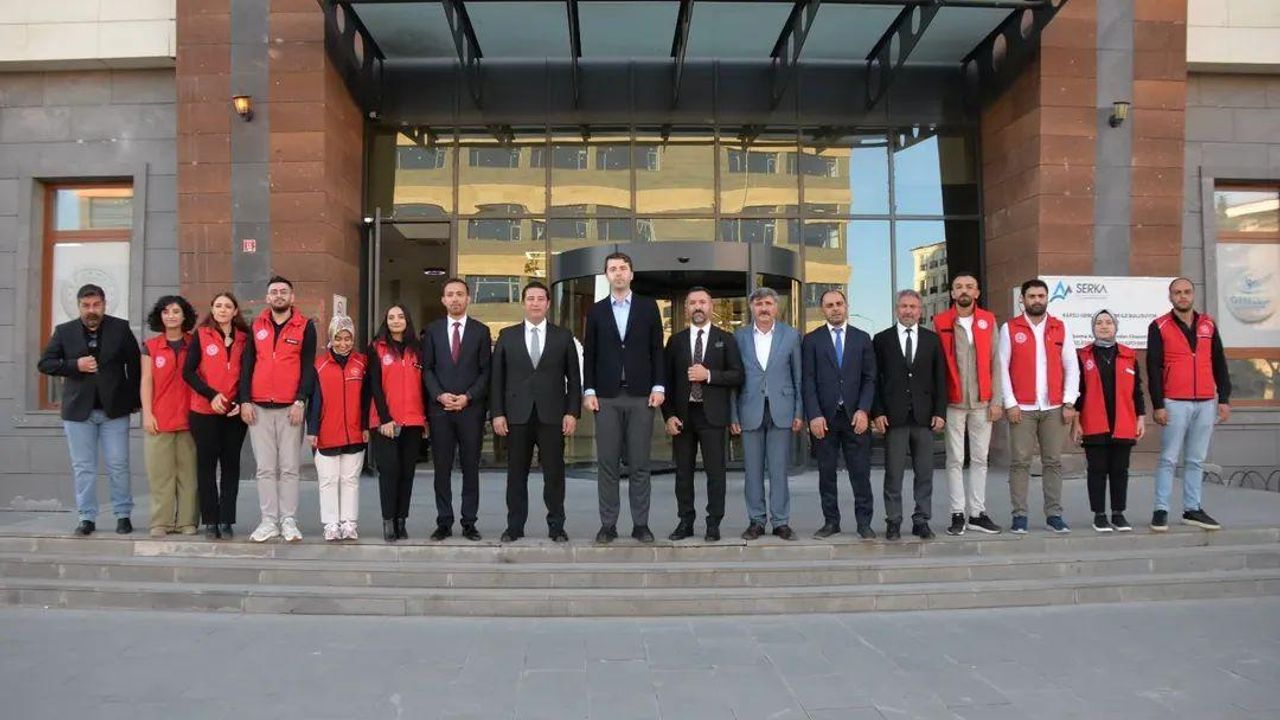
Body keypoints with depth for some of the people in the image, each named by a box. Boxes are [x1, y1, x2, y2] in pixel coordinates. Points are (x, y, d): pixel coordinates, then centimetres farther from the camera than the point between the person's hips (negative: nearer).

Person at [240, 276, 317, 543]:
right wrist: (245, 401, 1)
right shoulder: (257, 325, 12)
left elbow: (308, 367, -1)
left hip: (291, 408, -2)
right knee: (265, 468, 4)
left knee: (289, 468, 1)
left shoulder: (305, 326, 4)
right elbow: (247, 364, 10)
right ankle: (269, 521, 10)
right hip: (259, 408, 3)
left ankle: (288, 521, 7)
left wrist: (300, 401, -10)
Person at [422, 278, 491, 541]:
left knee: (470, 468, 4)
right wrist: (440, 395, -9)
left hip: (471, 408, -1)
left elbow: (486, 371, 2)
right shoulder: (432, 330, 9)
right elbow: (427, 369, 6)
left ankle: (469, 523, 10)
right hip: (440, 409, 1)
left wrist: (468, 397, -10)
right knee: (442, 468, 4)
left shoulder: (481, 331, 6)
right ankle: (444, 522, 10)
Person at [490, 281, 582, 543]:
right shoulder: (507, 335, 8)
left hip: (552, 415, 0)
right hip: (517, 415, 1)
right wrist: (497, 413, -2)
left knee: (554, 473, 2)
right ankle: (515, 526, 14)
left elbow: (574, 377, 6)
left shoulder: (563, 336, 7)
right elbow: (497, 377, 6)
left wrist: (572, 412, -2)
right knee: (516, 473, 6)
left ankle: (556, 526, 12)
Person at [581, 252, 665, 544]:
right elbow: (589, 354, 8)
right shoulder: (596, 311, 9)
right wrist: (589, 391, -1)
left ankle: (640, 524, 9)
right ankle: (608, 524, 8)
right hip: (606, 396, 1)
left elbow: (657, 350, 5)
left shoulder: (648, 307, 7)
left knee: (639, 464, 3)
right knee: (607, 463, 2)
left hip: (641, 395, -1)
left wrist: (658, 387, -3)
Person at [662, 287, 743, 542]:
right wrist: (669, 415, -2)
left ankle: (713, 524, 7)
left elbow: (737, 375, 0)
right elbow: (666, 379, 7)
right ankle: (685, 522, 16)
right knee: (683, 471, 6)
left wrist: (708, 375, -14)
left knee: (715, 471, -1)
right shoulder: (676, 341, 10)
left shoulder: (725, 340, 6)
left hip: (712, 415, -2)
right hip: (682, 415, 2)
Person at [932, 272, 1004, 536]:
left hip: (982, 402, 2)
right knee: (955, 460, 2)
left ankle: (977, 513, 15)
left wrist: (996, 400, 1)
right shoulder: (939, 322, 0)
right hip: (953, 402, -2)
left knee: (980, 459, 7)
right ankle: (958, 514, 8)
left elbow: (995, 362, 6)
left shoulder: (988, 320, 6)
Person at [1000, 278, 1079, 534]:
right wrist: (1010, 404, -7)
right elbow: (1002, 368, -1)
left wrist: (1069, 403, 0)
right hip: (1022, 408, -2)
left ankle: (1054, 514, 11)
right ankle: (1019, 516, 3)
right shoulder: (1010, 329, 3)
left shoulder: (1060, 328, 10)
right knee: (1020, 462, -2)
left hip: (1054, 408, 2)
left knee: (1053, 462, 4)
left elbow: (1071, 367, 9)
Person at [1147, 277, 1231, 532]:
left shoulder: (1208, 324, 12)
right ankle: (1161, 511, 0)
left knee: (1196, 460, 8)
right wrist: (1158, 405, -9)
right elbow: (1153, 368, -4)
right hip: (1174, 404, -4)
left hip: (1206, 404, 4)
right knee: (1168, 459, -3)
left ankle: (1192, 509, 15)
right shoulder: (1159, 327, 0)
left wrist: (1224, 399, 8)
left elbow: (1219, 364, 14)